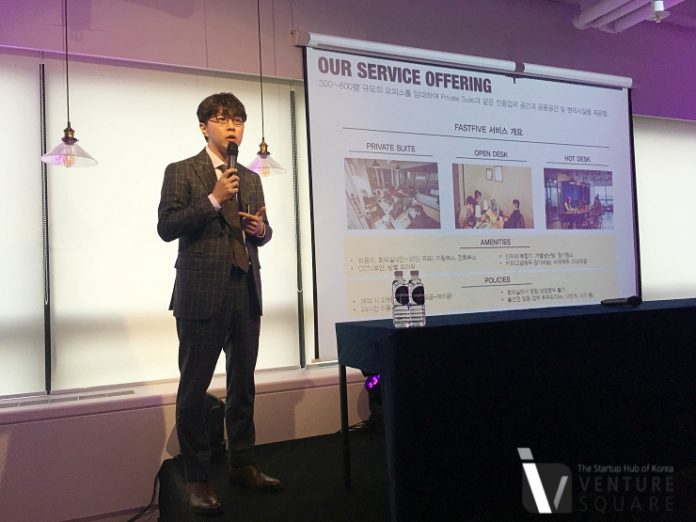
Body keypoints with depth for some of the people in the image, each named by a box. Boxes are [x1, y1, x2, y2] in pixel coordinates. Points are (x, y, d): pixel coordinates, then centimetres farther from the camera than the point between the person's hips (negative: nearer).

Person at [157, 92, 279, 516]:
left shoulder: (251, 178, 17)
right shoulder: (181, 172, 1)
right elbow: (166, 227, -8)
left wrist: (260, 229, -2)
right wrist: (213, 199, -15)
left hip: (246, 291, 6)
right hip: (202, 292, -5)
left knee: (243, 384, 12)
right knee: (195, 388, 0)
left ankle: (243, 466, 25)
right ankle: (197, 479, 12)